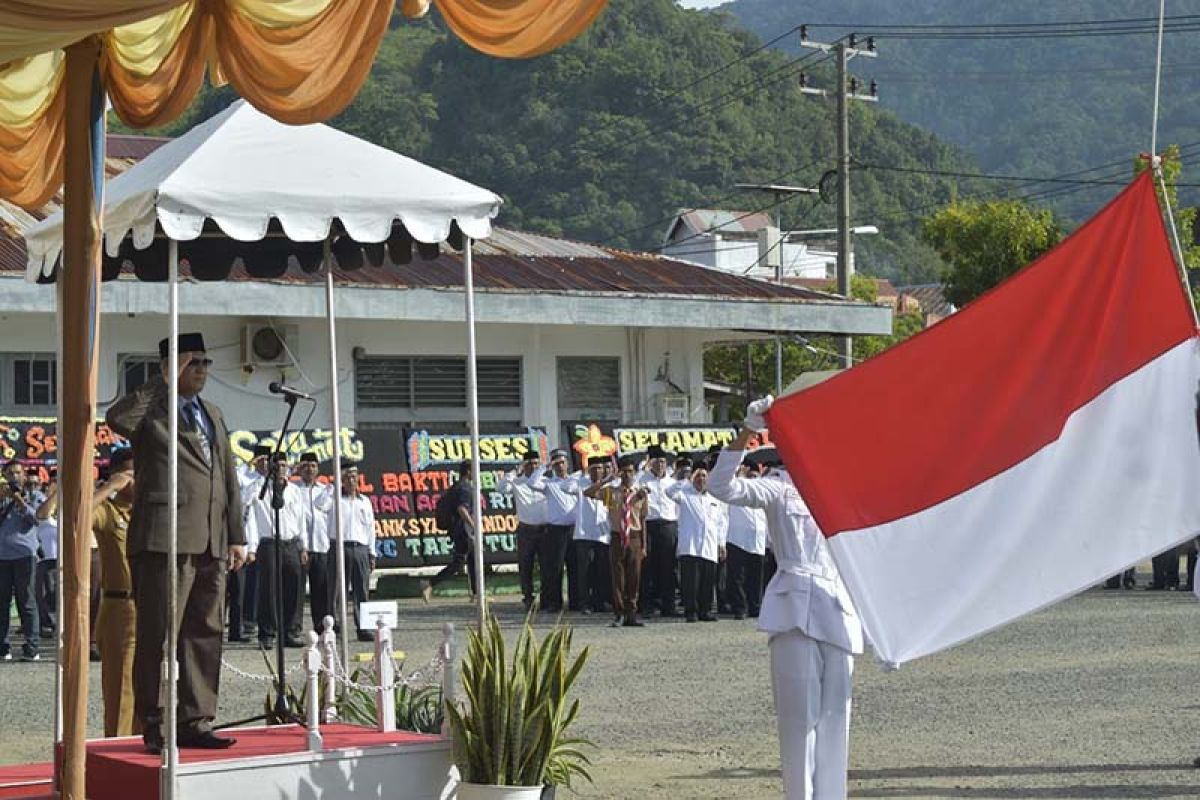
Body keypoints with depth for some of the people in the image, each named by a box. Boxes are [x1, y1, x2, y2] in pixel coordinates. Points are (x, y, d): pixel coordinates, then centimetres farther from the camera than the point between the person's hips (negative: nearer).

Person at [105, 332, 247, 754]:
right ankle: (154, 727, 0)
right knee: (157, 636, -4)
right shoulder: (149, 408, 1)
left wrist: (236, 536, 17)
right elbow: (116, 419, -24)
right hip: (164, 539, -7)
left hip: (210, 544, 7)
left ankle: (194, 722, 13)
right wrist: (164, 383, -17)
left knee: (204, 635, 7)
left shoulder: (211, 414, 22)